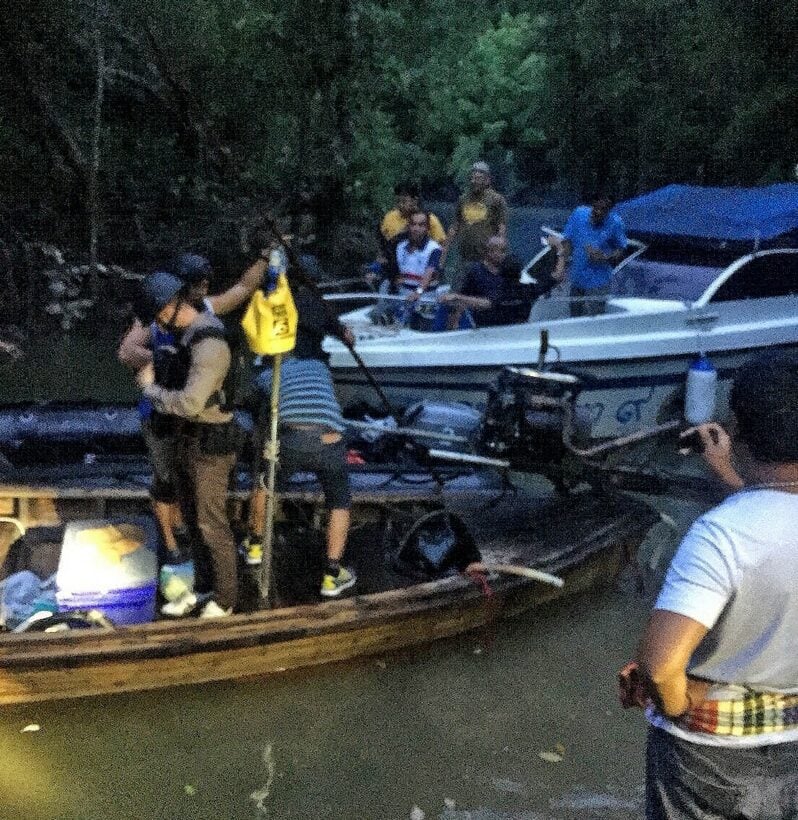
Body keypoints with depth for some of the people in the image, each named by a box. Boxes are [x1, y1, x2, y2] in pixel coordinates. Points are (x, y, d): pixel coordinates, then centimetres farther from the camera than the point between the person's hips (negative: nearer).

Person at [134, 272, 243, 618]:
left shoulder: (210, 344, -24)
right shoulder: (185, 336, 7)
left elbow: (190, 403, -28)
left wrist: (149, 388, -14)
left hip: (209, 446, -9)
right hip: (184, 441, 9)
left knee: (211, 524, 1)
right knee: (193, 520, 17)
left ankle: (223, 599, 14)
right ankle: (203, 587, 31)